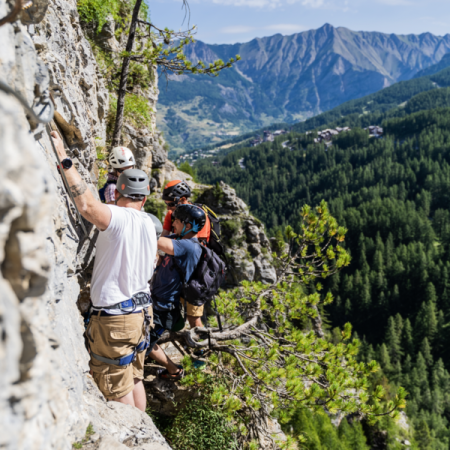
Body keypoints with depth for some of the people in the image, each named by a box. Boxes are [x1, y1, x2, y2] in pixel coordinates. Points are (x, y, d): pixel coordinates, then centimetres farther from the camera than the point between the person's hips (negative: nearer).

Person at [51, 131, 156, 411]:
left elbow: (87, 206, -38)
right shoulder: (149, 224, 7)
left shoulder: (119, 218, -19)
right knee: (135, 379, 22)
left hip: (114, 318, -8)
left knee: (118, 389, 7)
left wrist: (65, 161, -34)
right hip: (139, 311, 9)